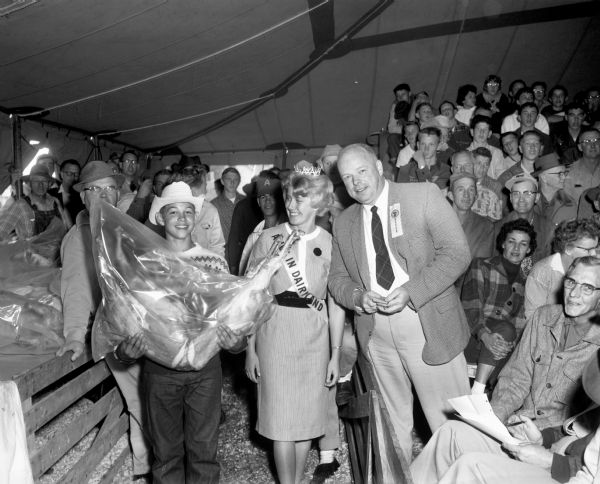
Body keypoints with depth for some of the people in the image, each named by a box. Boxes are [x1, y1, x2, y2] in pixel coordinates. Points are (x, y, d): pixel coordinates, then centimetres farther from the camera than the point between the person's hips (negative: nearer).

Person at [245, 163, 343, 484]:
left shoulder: (330, 244, 0)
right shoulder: (268, 239, -2)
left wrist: (336, 354, 2)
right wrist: (250, 348, -3)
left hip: (315, 337, 1)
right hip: (274, 333, -1)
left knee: (307, 413, 12)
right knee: (281, 417, 5)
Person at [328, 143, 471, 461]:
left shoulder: (424, 195, -3)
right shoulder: (343, 223, 10)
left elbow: (457, 253, -9)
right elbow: (337, 278, 12)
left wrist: (411, 291, -19)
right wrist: (358, 296, -10)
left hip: (427, 325, -3)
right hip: (375, 332, 4)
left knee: (448, 419, 3)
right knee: (392, 421, 17)